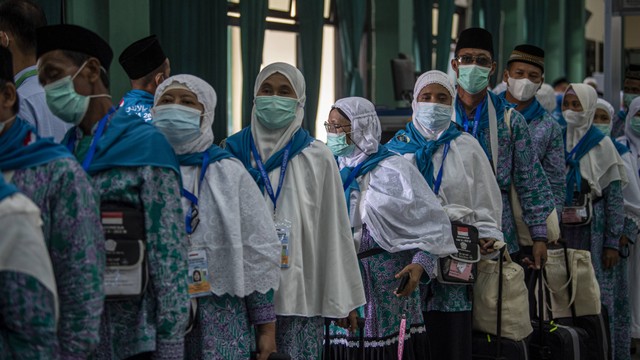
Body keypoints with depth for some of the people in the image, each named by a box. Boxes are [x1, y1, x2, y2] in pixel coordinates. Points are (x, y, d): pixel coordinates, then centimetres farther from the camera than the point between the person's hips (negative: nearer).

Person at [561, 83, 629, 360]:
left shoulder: (601, 144, -2)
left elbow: (614, 195, -3)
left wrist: (613, 242, -9)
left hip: (594, 231, -3)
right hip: (562, 232, 3)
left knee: (598, 297, -4)